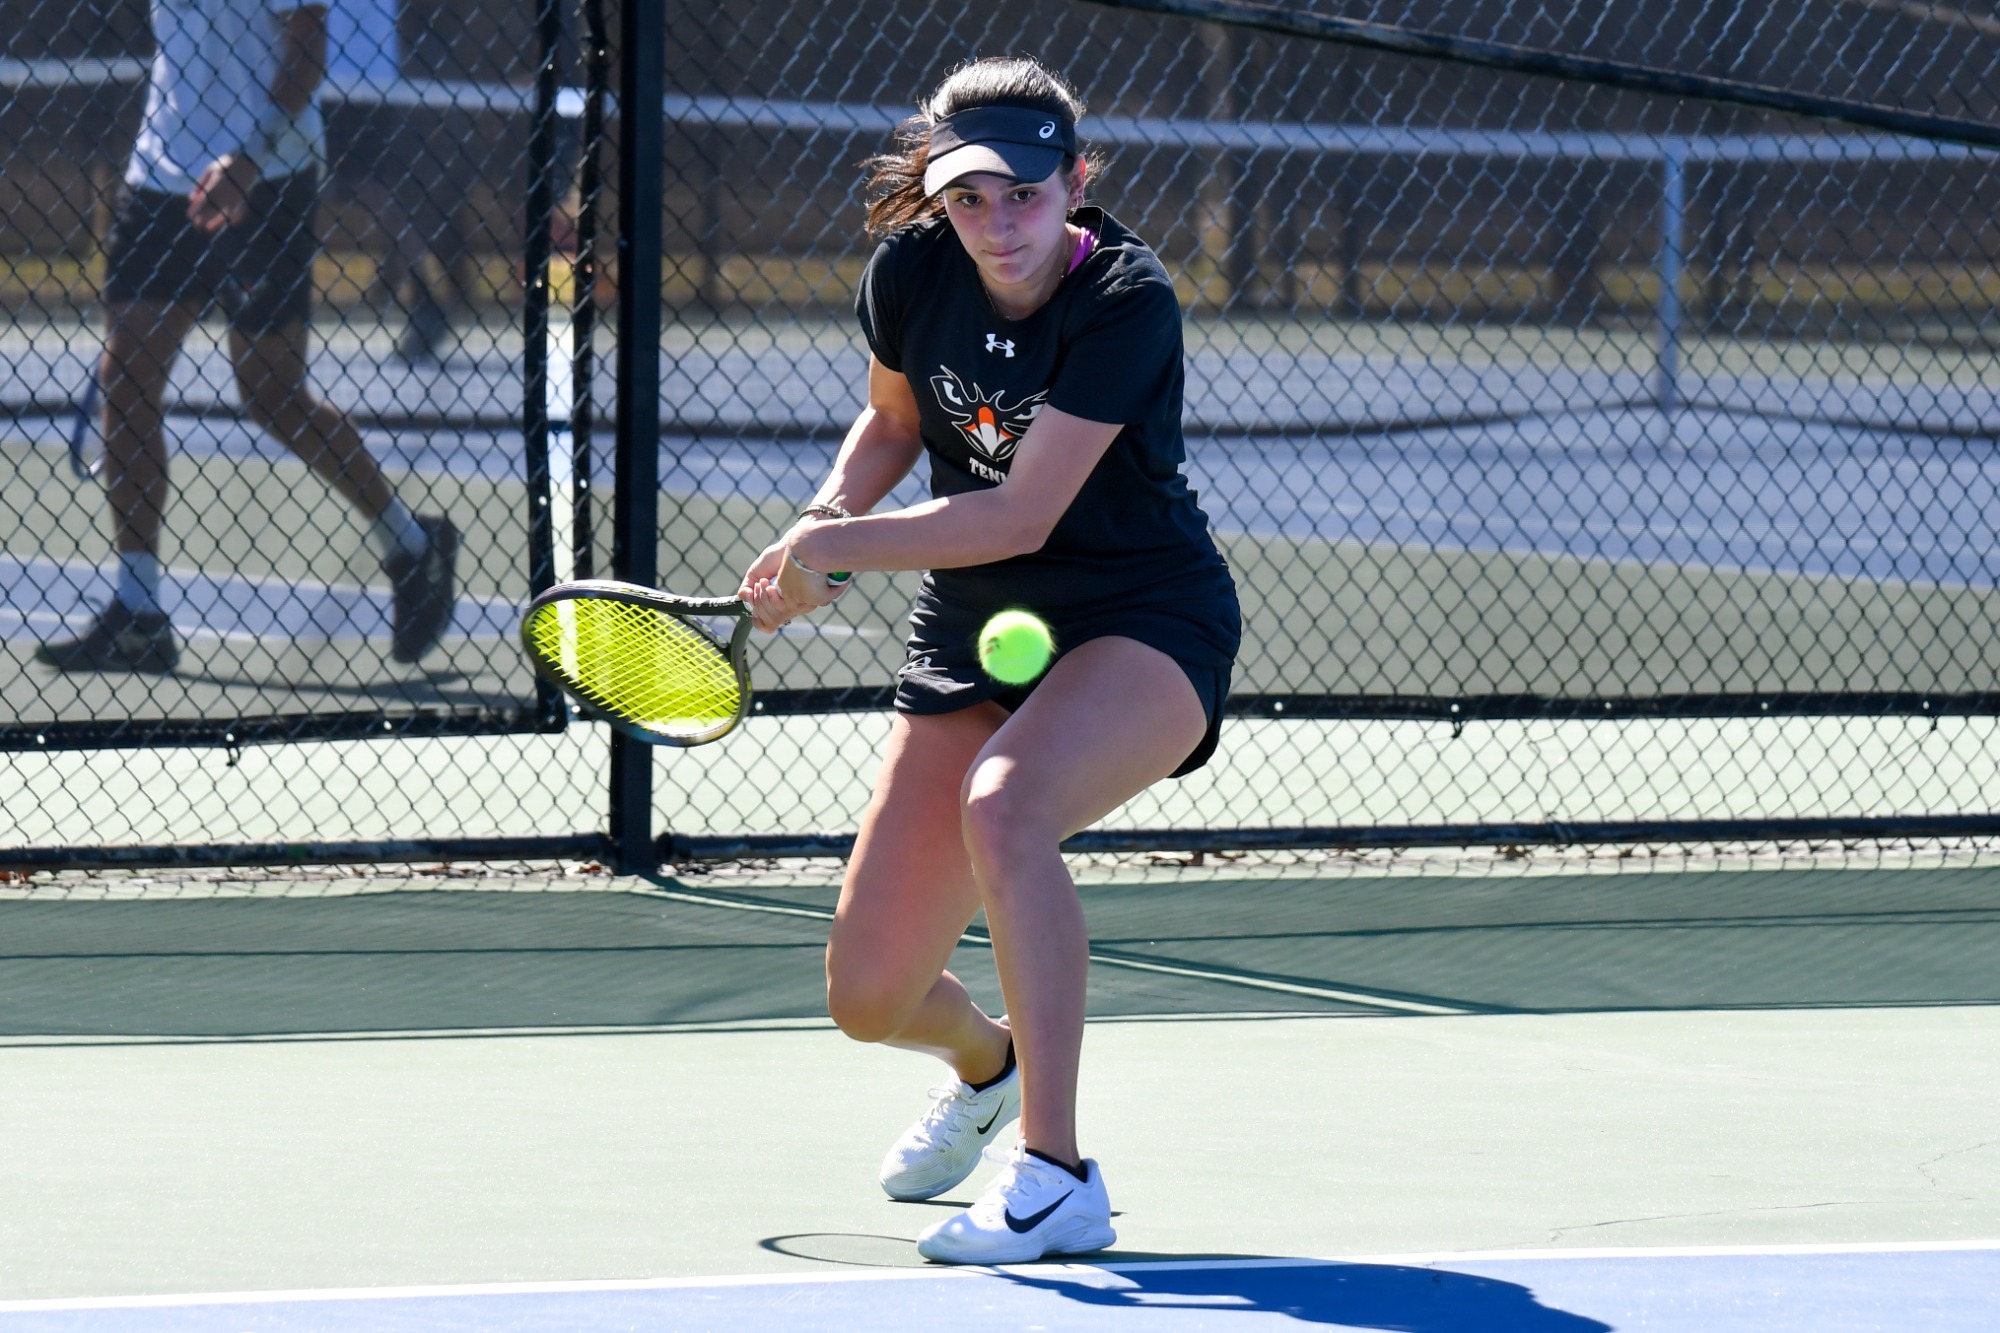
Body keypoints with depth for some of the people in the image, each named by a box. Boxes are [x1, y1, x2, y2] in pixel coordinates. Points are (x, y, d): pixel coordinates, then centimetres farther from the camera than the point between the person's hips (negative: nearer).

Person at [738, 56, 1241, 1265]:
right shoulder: (913, 272, -7)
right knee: (869, 999, 0)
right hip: (973, 631, 6)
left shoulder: (1128, 305, -23)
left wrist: (832, 548, -20)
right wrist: (828, 516, -5)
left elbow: (1021, 517, -25)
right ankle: (986, 1060, 41)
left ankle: (1055, 1177, -32)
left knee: (1002, 807, -39)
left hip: (1144, 623, -6)